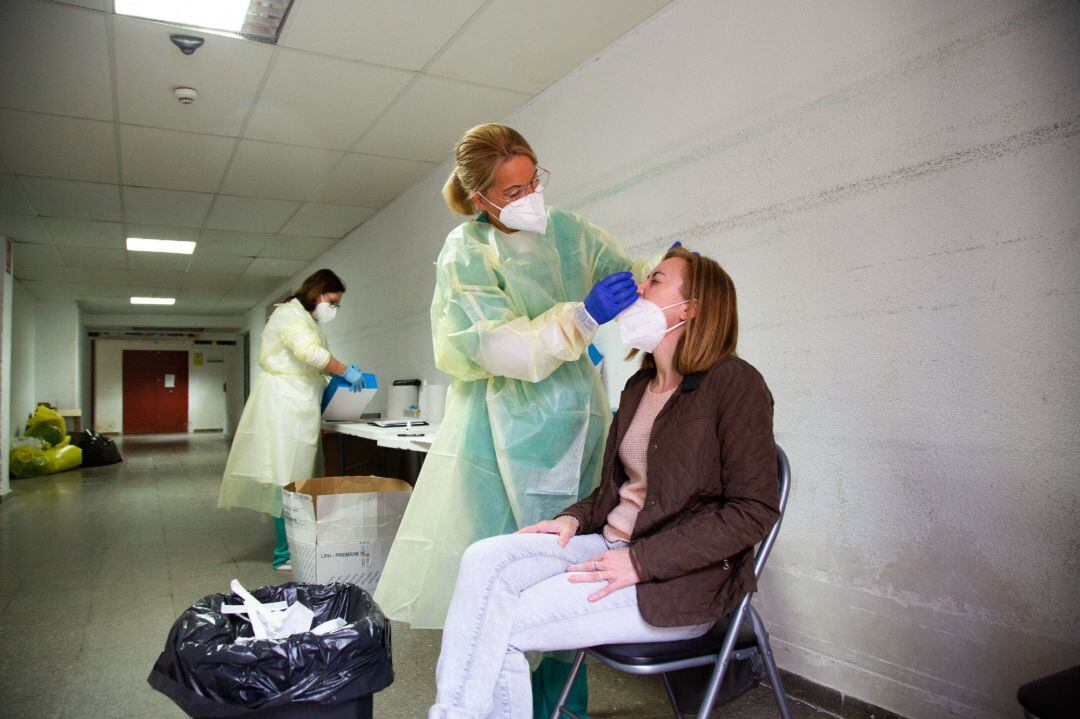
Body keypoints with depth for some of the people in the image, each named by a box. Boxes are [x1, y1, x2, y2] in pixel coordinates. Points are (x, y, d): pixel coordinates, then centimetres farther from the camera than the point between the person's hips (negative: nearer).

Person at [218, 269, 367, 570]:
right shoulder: (290, 313, -6)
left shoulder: (309, 321, 25)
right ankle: (286, 554, -1)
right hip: (284, 406, -10)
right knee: (287, 479, -7)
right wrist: (345, 372, -16)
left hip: (298, 409, 10)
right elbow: (309, 352, -23)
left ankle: (293, 548, 14)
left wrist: (335, 379, 11)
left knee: (295, 479, 9)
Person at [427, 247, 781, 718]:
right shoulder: (638, 387, 14)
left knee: (502, 625, -17)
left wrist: (641, 561, -19)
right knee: (484, 560, -15)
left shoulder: (733, 383, -10)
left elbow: (754, 510, -15)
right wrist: (576, 518, 1)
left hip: (681, 579, -7)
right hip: (611, 542, 7)